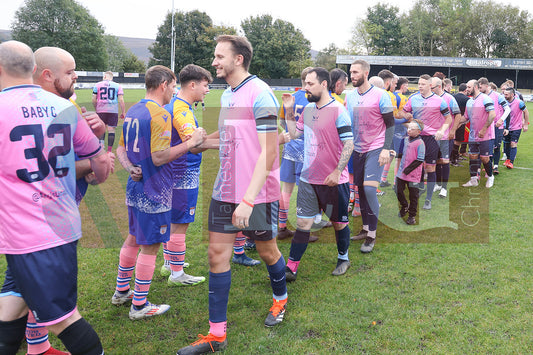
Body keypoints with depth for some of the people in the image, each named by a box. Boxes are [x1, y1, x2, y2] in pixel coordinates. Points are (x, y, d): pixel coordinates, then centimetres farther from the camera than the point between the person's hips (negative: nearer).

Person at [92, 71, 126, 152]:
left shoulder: (97, 85, 6)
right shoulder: (117, 86, 6)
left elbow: (94, 100, 3)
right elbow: (121, 100, -2)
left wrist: (96, 109, 18)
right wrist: (123, 112, 2)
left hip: (101, 110, 1)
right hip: (113, 111, -1)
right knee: (111, 129, 0)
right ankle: (109, 150, -2)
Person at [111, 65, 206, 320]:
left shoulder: (132, 112, 11)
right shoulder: (159, 114, -18)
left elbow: (121, 149, 15)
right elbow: (159, 157, -23)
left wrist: (130, 167, 1)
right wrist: (192, 142, -17)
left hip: (136, 186, 9)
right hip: (154, 192, -9)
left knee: (134, 238, 23)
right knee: (149, 246, 2)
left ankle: (121, 291, 36)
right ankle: (139, 306, 14)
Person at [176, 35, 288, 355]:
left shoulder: (260, 94, -15)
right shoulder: (227, 94, 10)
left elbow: (268, 153, -20)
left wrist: (248, 199, -24)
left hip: (257, 194, -7)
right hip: (225, 190, 7)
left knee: (267, 251, 11)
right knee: (217, 253, 4)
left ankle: (281, 300, 42)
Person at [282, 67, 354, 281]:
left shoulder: (337, 110, -13)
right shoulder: (308, 109, 8)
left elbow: (349, 144, -16)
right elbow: (294, 134, 16)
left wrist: (337, 171, -21)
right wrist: (289, 110, 6)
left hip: (334, 181, -5)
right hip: (308, 178, 5)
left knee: (339, 223, 12)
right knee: (303, 223, 5)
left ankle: (343, 259, 35)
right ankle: (291, 268, 9)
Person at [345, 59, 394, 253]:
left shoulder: (380, 95, -8)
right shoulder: (349, 95, 8)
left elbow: (390, 124, -6)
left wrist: (386, 148, -16)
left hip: (375, 149, -6)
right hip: (357, 149, 6)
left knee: (369, 189, -14)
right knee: (361, 190, 8)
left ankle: (372, 235, -3)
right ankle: (365, 228, 22)